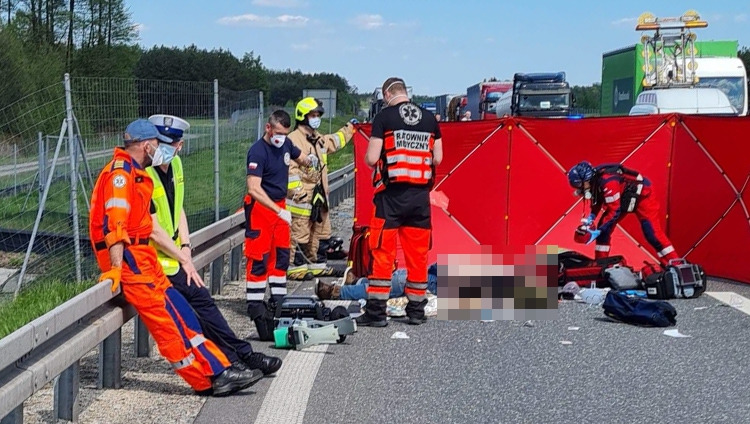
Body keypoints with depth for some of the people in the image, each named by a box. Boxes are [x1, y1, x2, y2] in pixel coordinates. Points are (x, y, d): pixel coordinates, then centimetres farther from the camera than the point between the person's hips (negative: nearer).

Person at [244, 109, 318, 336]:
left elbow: (300, 157, 26)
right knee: (259, 258, -7)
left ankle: (278, 300, 22)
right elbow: (254, 189, -28)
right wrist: (279, 211, -36)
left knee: (281, 255, 12)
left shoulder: (286, 145, 4)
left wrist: (309, 160, 0)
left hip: (280, 205, 8)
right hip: (260, 207, -8)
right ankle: (255, 304, -1)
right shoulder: (258, 151, -20)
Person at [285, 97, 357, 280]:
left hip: (319, 195, 9)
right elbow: (290, 168, -19)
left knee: (321, 232, 15)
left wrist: (349, 128, 45)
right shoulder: (294, 140, -13)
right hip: (302, 198, -9)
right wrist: (297, 190, -25)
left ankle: (318, 264, 25)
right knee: (299, 233, -6)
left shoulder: (319, 139, 17)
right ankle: (296, 267, 1)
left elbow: (335, 141, 39)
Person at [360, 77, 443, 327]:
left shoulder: (384, 117, -5)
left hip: (392, 194, -4)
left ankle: (376, 311, 2)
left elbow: (371, 158, -10)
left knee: (382, 251, 1)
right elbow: (437, 158, 8)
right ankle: (416, 309, 17)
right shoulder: (429, 118, 7)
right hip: (420, 195, 4)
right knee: (418, 253, 11)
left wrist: (369, 159, 13)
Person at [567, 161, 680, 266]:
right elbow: (597, 200, 9)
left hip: (642, 194, -9)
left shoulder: (607, 182, -36)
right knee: (603, 229, 2)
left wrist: (598, 231, -32)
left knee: (652, 233, -16)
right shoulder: (594, 180, -10)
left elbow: (614, 211, -34)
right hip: (623, 197, 9)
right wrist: (591, 216, -8)